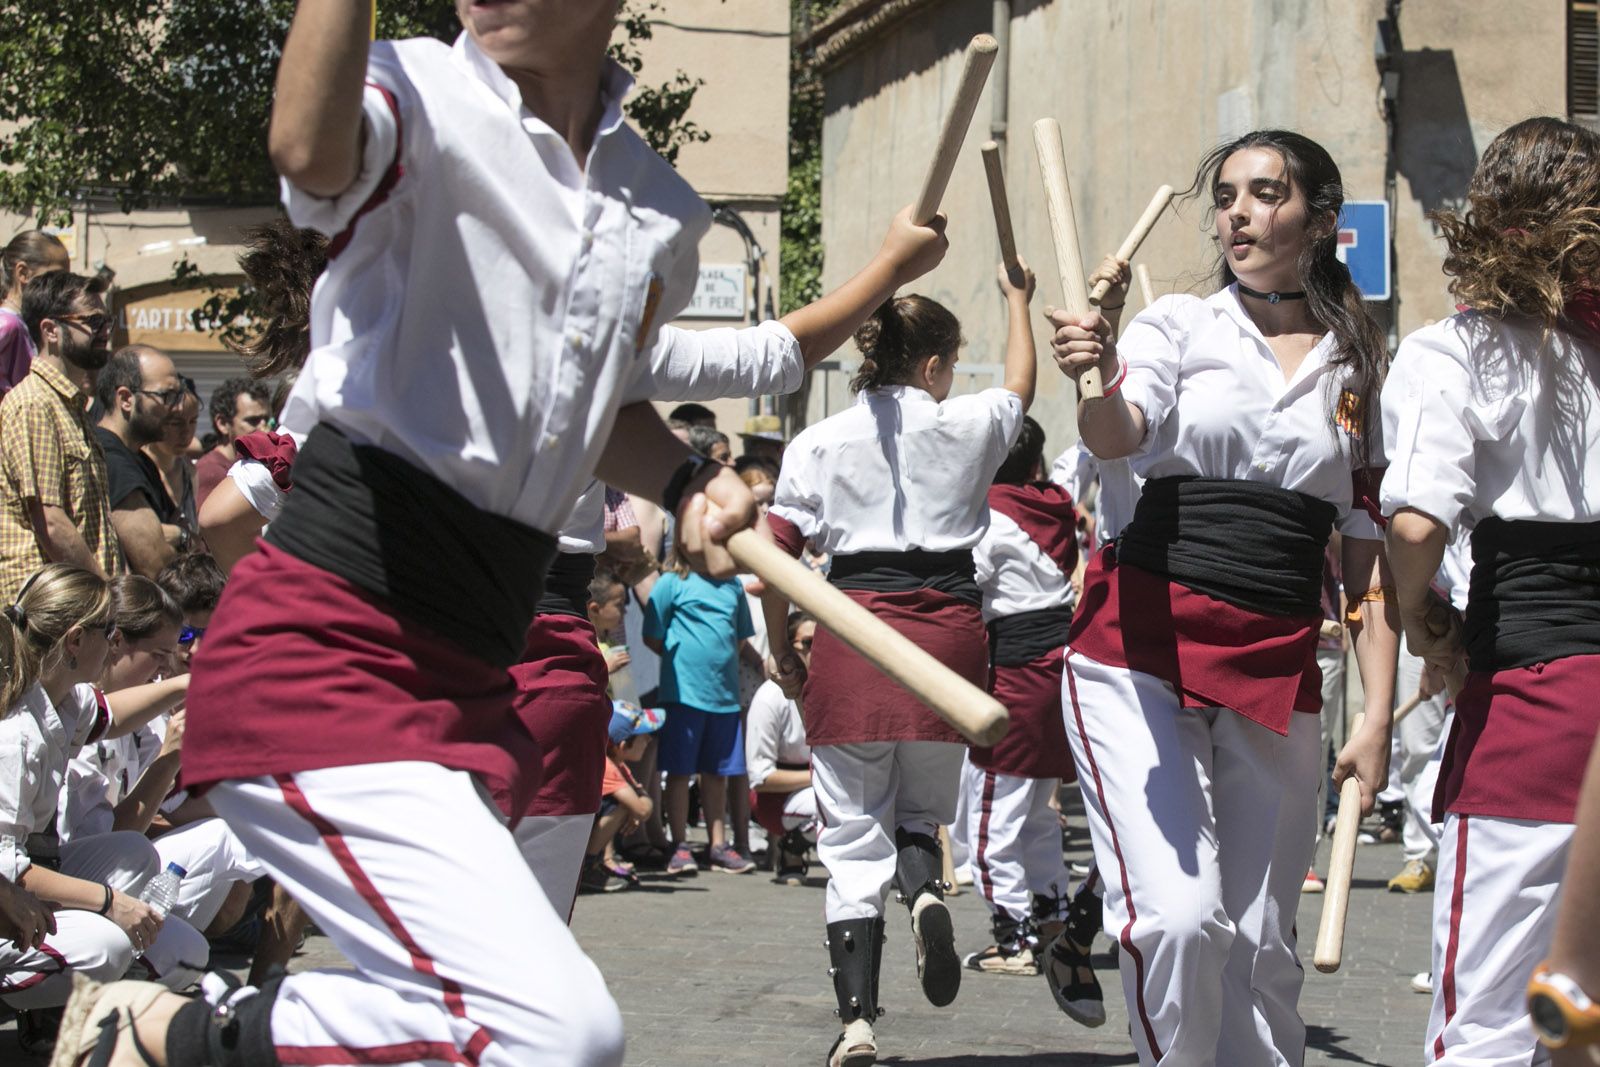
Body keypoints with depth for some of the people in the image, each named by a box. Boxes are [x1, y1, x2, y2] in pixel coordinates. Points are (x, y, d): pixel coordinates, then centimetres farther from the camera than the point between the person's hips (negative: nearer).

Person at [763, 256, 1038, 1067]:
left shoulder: (818, 444, 4)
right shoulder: (966, 426, 6)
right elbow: (1020, 384, 29)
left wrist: (783, 653, 14)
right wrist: (1016, 300, 45)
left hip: (851, 632, 0)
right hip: (947, 630, 0)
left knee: (854, 834, 4)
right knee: (920, 810, 16)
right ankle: (927, 890, -20)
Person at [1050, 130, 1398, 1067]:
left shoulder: (1361, 372, 10)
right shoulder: (1179, 325, 5)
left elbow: (1372, 560, 10)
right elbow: (1117, 435, -16)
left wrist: (1378, 716, 1)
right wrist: (1097, 379, -39)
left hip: (1278, 667, 3)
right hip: (1143, 645, -2)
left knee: (1261, 941, 7)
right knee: (1178, 915, -19)